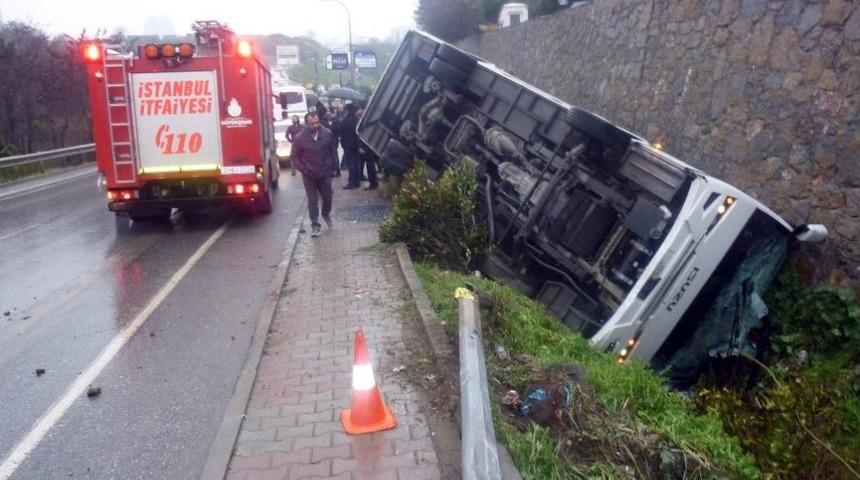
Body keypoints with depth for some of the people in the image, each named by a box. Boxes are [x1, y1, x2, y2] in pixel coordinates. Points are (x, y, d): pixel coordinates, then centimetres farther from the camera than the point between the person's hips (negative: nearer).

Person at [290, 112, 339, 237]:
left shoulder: (327, 133, -8)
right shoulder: (300, 138, -13)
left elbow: (333, 151, 3)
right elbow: (295, 156, -3)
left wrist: (334, 167, 5)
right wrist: (303, 169, -11)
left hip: (325, 173, 2)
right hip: (309, 175, -2)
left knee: (328, 197, 13)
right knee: (312, 201, 5)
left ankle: (326, 214, 42)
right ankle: (315, 225, 15)